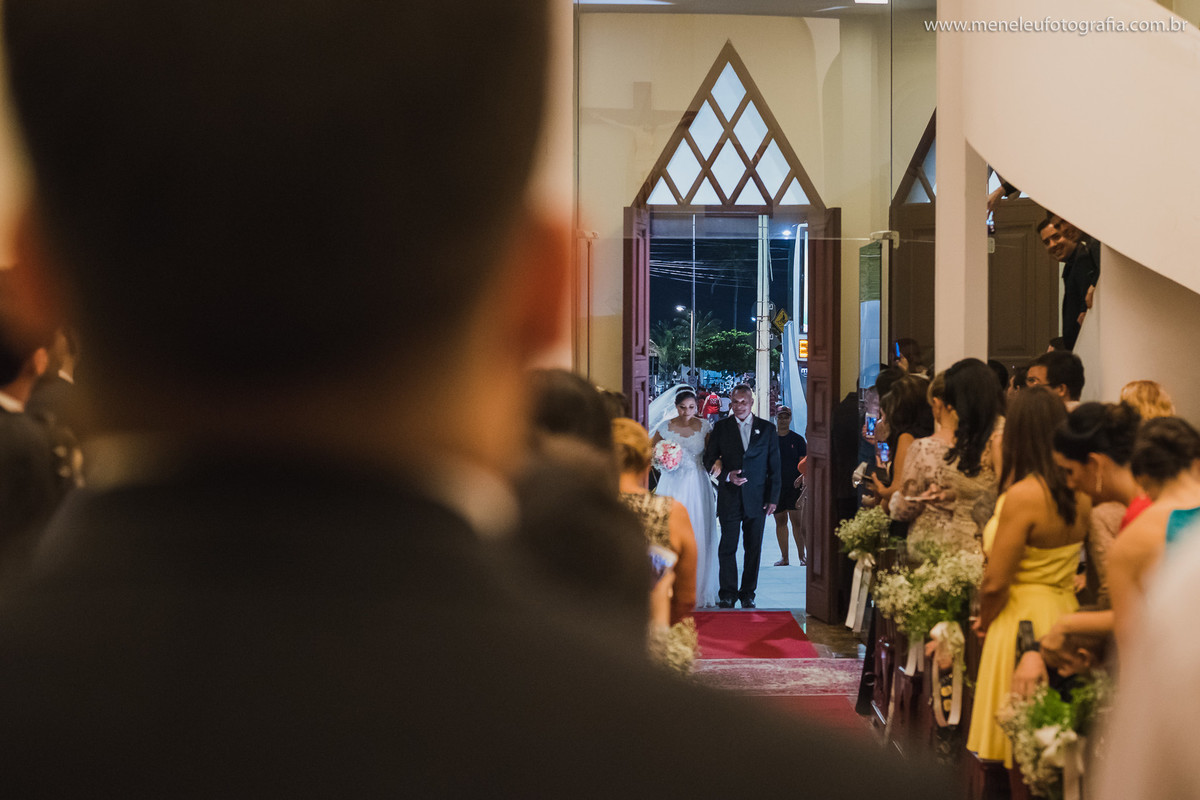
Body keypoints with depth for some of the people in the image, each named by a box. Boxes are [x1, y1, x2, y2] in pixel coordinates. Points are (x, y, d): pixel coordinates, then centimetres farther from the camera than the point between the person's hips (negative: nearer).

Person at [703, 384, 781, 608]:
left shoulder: (767, 429, 6)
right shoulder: (721, 428, 5)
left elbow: (774, 467, 6)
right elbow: (709, 460, 5)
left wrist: (772, 498, 0)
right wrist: (726, 476, -13)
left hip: (757, 499, 1)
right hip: (729, 497, -1)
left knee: (753, 549, 5)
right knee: (728, 547, -1)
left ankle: (748, 594, 14)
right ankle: (728, 594, 7)